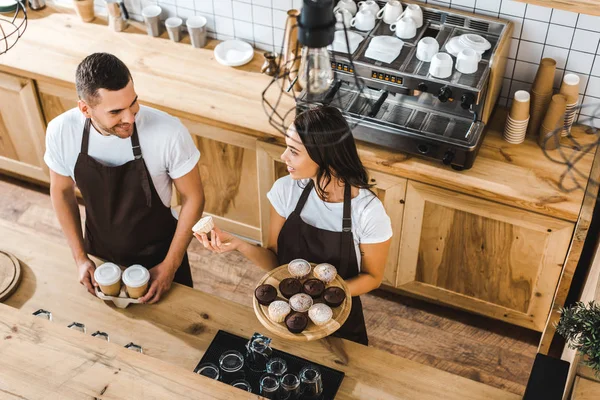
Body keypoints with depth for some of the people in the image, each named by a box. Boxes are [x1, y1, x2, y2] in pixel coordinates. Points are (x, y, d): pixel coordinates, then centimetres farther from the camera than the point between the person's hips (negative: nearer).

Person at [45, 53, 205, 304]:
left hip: (158, 253, -2)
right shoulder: (61, 132, -23)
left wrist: (171, 265, -12)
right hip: (100, 254, 2)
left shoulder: (168, 133, -31)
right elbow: (61, 191, -3)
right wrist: (80, 258, -2)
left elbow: (193, 197, -16)